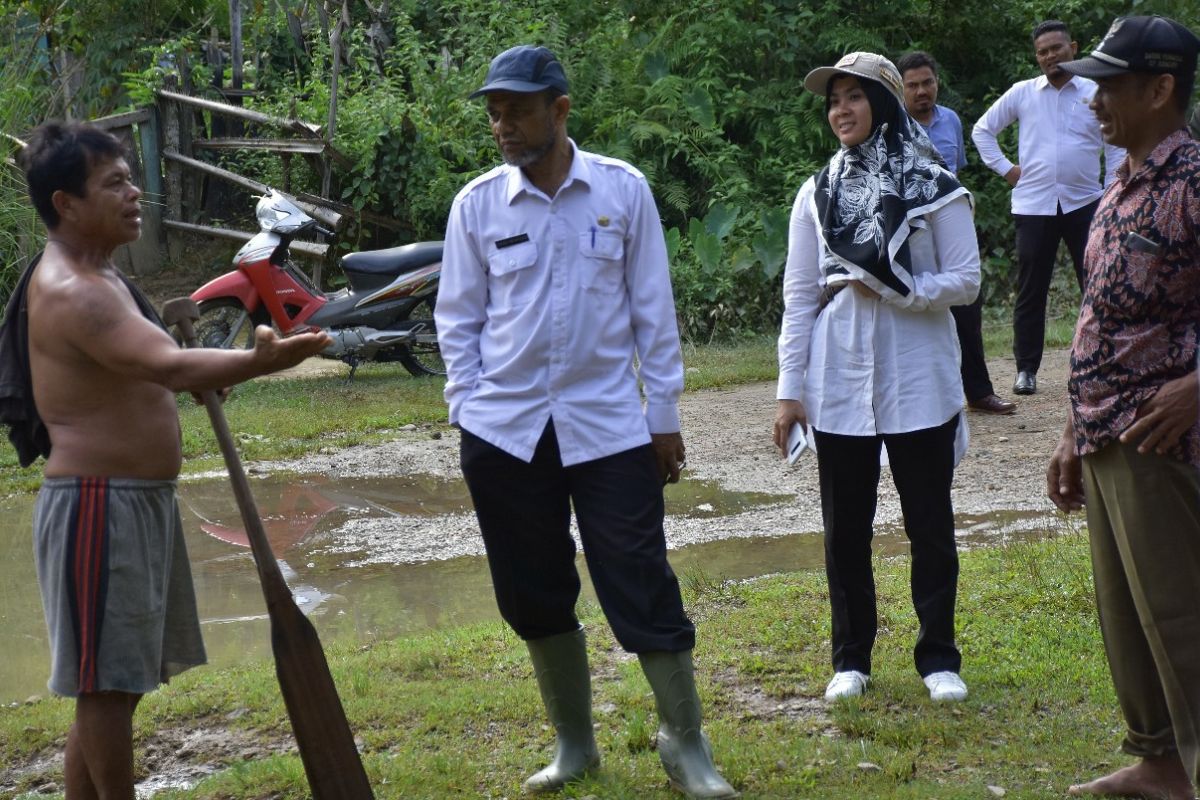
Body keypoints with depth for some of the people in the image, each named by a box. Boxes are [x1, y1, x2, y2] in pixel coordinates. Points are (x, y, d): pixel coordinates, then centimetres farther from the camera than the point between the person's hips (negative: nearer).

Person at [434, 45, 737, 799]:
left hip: (608, 424, -2)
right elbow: (460, 318, 7)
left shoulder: (623, 189, -2)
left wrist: (666, 416, 2)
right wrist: (469, 412, 0)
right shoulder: (477, 203, 0)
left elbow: (652, 310, 2)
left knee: (643, 587, -2)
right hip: (505, 431, 2)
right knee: (534, 595, 9)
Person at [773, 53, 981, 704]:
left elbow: (965, 281, -4)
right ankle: (851, 657, 19)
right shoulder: (817, 196, 5)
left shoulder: (934, 189, -3)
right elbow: (799, 297, 4)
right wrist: (790, 389, 0)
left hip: (918, 385, -2)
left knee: (930, 523, 5)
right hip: (838, 385, 2)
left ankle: (938, 657, 16)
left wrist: (890, 290, -16)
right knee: (845, 528, 8)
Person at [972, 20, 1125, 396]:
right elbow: (982, 130, 14)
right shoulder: (1022, 93, 4)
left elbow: (1116, 148, 6)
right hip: (1033, 206, 1)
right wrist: (1005, 168, 6)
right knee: (1030, 291, 6)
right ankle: (1026, 368, 14)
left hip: (1084, 203, -1)